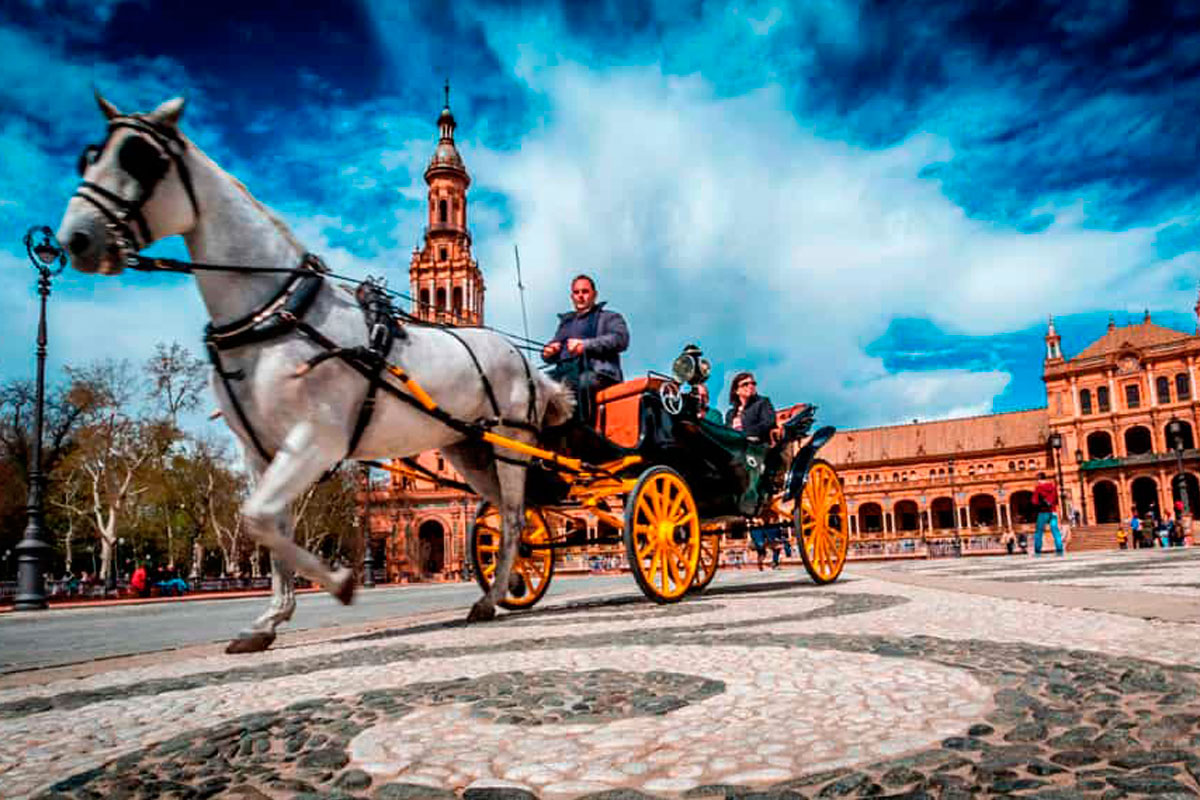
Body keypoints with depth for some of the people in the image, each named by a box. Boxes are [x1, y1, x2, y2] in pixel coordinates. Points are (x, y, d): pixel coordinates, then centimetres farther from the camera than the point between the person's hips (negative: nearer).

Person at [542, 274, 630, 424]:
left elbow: (621, 339, 0)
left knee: (582, 382, -39)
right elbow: (551, 352, 33)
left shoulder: (609, 317, 21)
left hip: (596, 373, -5)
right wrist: (548, 352, 6)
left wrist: (585, 345, -11)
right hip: (563, 371, 5)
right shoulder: (565, 322, 37)